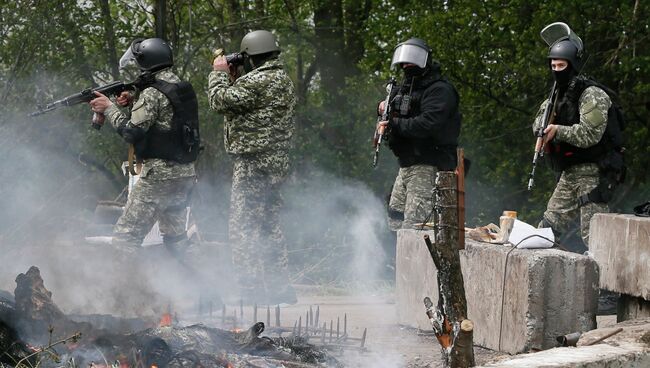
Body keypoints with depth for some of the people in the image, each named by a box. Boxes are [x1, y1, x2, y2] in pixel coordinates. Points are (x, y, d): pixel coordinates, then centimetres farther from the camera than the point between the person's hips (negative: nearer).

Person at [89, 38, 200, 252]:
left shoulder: (153, 93, -14)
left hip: (159, 174, -9)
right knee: (175, 237, 17)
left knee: (125, 237, -7)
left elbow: (131, 132, -15)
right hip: (186, 173, 9)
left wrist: (109, 108, -4)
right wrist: (133, 103, 12)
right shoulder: (183, 88, 12)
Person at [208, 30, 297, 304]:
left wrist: (220, 73, 0)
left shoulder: (258, 81, -17)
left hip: (254, 163, -10)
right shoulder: (283, 79, 15)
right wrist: (231, 75, 13)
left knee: (242, 230, -8)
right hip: (275, 164, 10)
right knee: (269, 228, 17)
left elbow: (221, 101, -15)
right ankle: (280, 290, 21)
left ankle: (252, 294, -10)